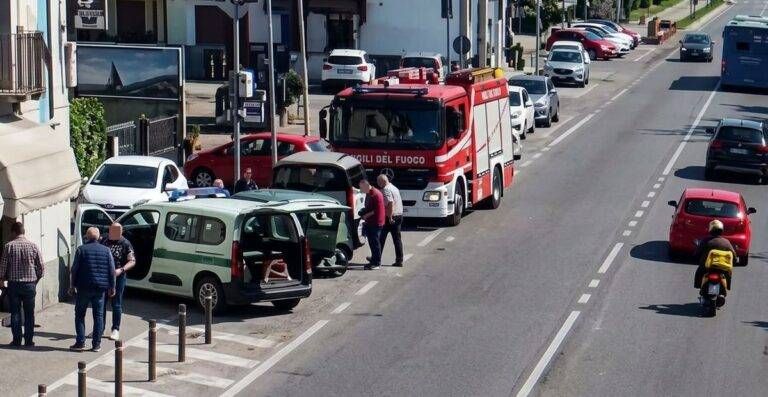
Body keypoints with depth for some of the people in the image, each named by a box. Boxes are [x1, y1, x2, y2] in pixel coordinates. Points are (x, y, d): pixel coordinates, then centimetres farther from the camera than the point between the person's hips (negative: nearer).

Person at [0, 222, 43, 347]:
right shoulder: (33, 246, -2)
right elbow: (40, 266, 0)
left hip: (13, 284, -1)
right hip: (30, 284, 1)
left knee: (15, 313, 7)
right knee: (29, 313, 8)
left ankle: (16, 340, 7)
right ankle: (29, 341, 8)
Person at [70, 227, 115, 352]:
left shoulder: (81, 249, -4)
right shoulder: (106, 250, 4)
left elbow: (74, 269, -5)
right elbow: (112, 270, 3)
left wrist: (72, 286, 3)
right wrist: (112, 287, 11)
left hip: (84, 287, -2)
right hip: (100, 288, 2)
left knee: (80, 315, 8)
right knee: (98, 316, 8)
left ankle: (80, 343, 3)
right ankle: (96, 344, 7)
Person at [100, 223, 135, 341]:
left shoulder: (125, 244, -7)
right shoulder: (104, 241, 2)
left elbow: (132, 261, -10)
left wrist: (121, 270, -24)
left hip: (118, 277, -3)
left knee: (116, 304, 3)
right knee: (101, 303, 8)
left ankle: (115, 330, 13)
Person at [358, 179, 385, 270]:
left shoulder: (376, 194, -16)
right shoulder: (368, 194, 15)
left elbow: (377, 210, -21)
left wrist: (366, 215, -17)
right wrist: (363, 213, 9)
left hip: (376, 222, -10)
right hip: (369, 222, 10)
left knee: (375, 242, -6)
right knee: (372, 242, 14)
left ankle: (377, 263, -2)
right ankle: (374, 261, 22)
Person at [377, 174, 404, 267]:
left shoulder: (386, 190, -14)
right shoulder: (394, 188, 16)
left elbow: (390, 203, -26)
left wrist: (390, 217, -25)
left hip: (390, 218, -9)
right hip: (399, 216, 9)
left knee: (381, 238, 3)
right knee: (397, 239, 7)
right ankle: (399, 260, 5)